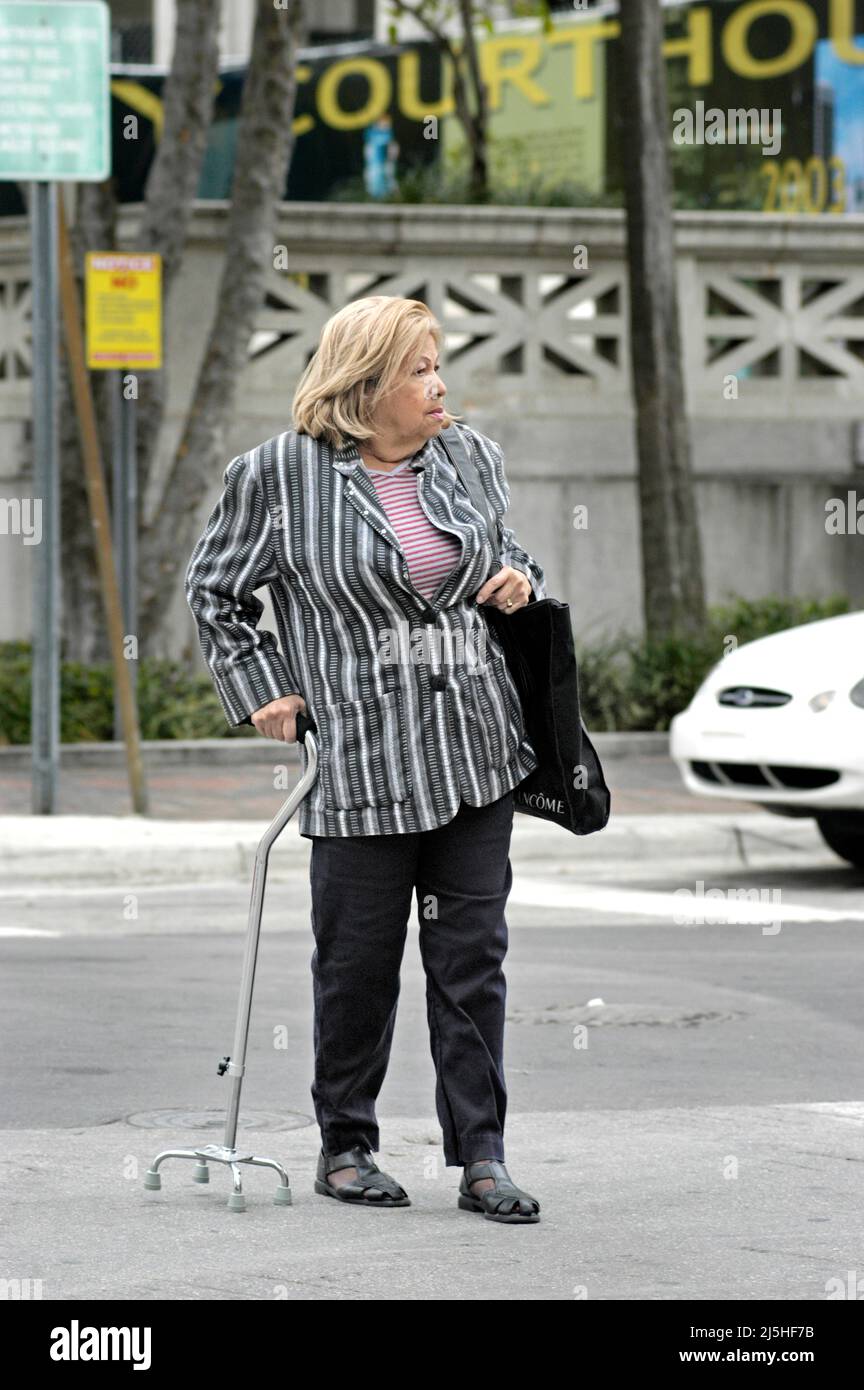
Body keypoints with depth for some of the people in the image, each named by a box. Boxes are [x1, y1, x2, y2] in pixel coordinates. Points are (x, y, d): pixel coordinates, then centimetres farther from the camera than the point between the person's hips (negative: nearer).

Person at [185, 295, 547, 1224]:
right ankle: (344, 1148, 19)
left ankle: (480, 1158, 7)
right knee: (358, 962, 3)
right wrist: (260, 692, -1)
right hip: (360, 759, -4)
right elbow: (215, 590, 6)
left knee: (472, 956, 3)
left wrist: (522, 582, 2)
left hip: (475, 752, 4)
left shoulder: (472, 459, 8)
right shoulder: (276, 475, -5)